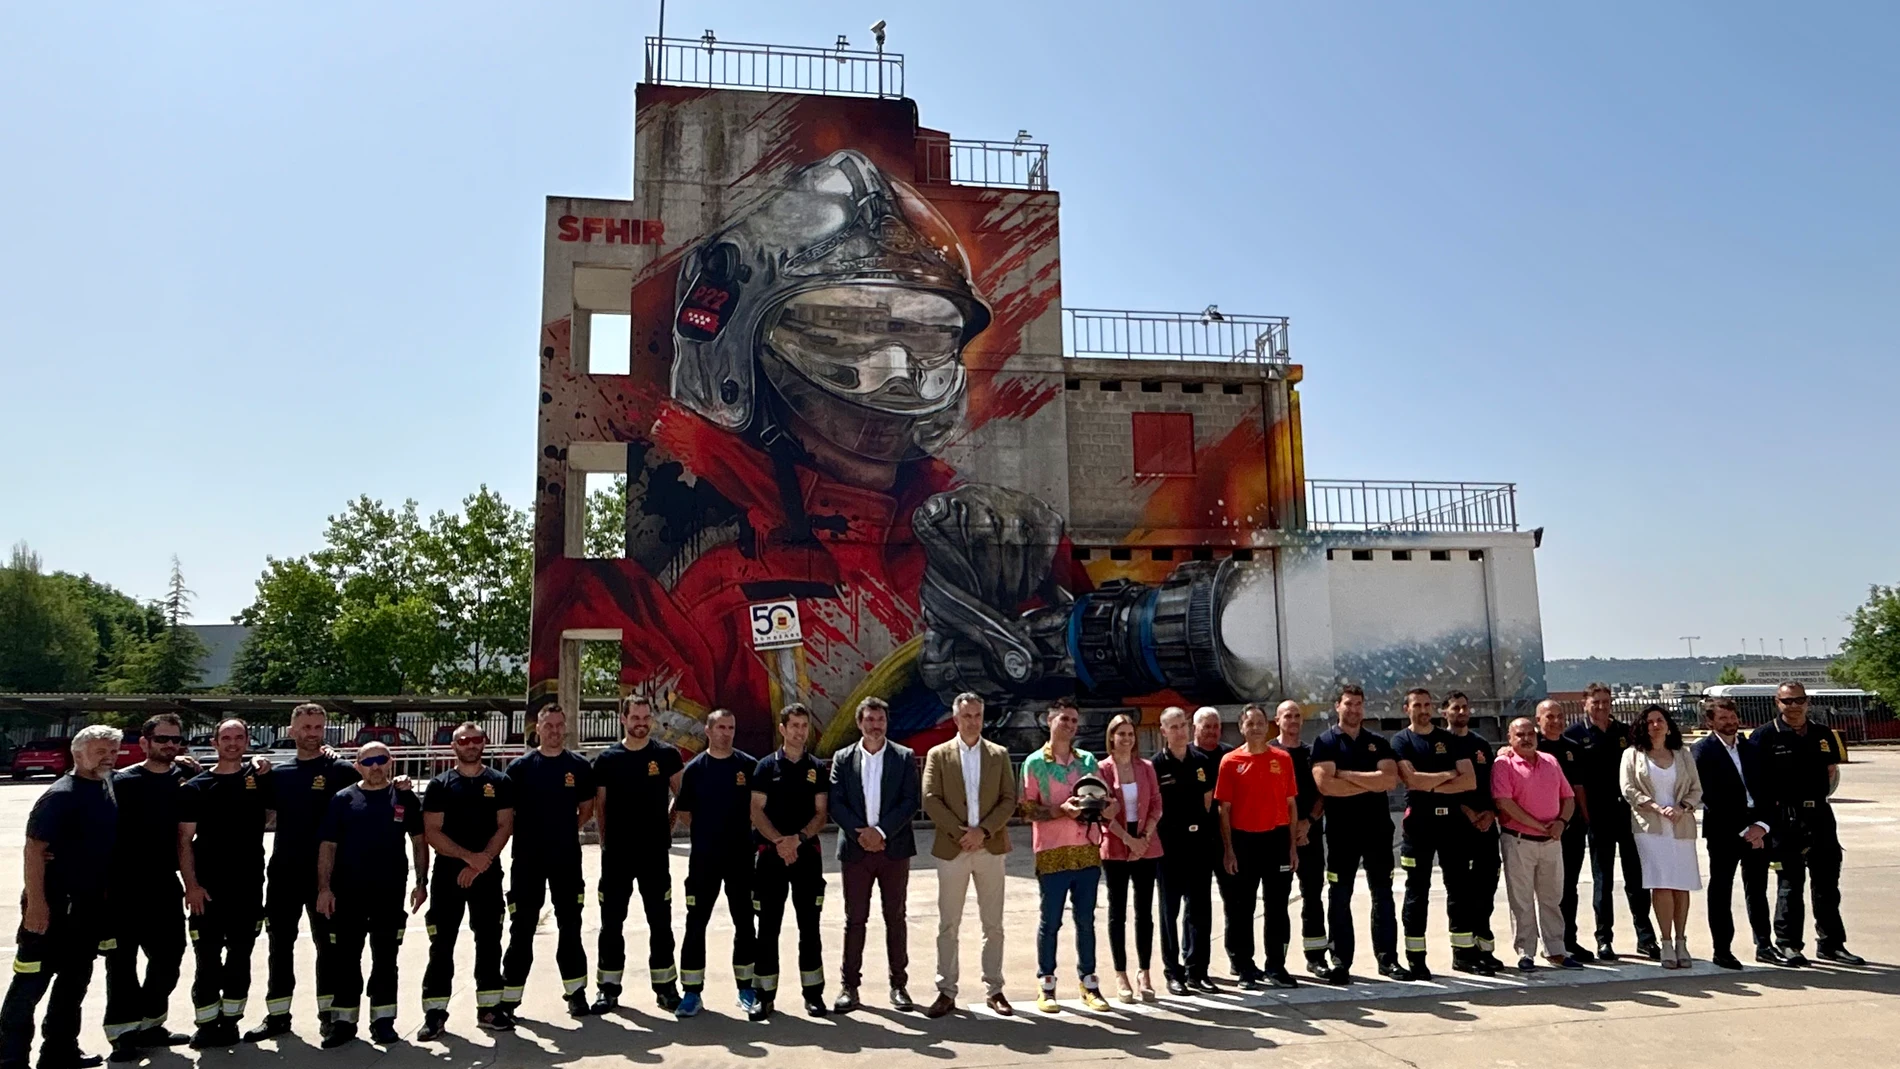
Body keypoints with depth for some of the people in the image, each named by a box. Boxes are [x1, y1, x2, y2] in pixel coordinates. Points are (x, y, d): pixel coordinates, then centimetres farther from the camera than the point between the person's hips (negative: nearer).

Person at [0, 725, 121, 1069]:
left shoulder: (110, 789, 7)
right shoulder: (59, 795, -14)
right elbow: (34, 849, -18)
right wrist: (36, 903, -23)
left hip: (90, 905, 8)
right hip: (53, 905, -8)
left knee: (76, 979, 16)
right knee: (31, 982, -1)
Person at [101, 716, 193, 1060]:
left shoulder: (186, 779, 6)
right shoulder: (123, 781, -5)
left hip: (166, 885, 4)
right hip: (124, 887, -4)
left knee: (168, 956, 12)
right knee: (122, 961, 2)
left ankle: (150, 1024, 26)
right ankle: (123, 1033, 10)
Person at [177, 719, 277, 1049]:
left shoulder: (261, 778, 3)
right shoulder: (196, 786, 0)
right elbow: (184, 841, -2)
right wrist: (191, 885, -10)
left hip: (250, 886, 2)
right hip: (207, 888, -1)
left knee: (240, 956, 9)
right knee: (207, 957, 1)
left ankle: (230, 1022, 20)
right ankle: (207, 1024, 11)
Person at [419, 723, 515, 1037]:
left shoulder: (500, 782, 4)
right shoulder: (440, 785, 3)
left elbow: (505, 826, -1)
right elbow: (432, 832, -5)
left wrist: (480, 863, -13)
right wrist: (469, 856, -15)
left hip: (488, 874, 1)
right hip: (447, 873, -1)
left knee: (489, 941, 6)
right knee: (442, 944, 1)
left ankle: (489, 1008, 16)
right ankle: (435, 1012, 8)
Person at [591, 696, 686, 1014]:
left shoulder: (666, 755, -1)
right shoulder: (608, 758, 1)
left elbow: (682, 795, 9)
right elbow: (599, 805, 7)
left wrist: (667, 827, 2)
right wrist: (605, 840, 3)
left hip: (655, 853, 0)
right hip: (616, 854, 1)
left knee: (660, 921, 6)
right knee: (612, 922, 7)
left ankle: (665, 987, 16)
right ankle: (609, 988, 18)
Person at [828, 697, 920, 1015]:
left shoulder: (904, 757, 3)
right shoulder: (843, 759, 6)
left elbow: (912, 801, -4)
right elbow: (835, 803, -1)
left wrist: (882, 831, -13)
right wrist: (861, 833, -13)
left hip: (894, 848, 0)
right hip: (855, 849, 0)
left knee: (895, 917, 6)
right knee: (854, 919, 4)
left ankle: (899, 985, 14)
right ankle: (849, 985, 12)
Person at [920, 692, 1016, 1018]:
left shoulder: (999, 755, 8)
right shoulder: (938, 755, 4)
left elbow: (1009, 799, 1)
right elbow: (930, 800, -4)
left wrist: (983, 830, -12)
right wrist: (959, 832, -12)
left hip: (990, 847, 1)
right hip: (951, 848, -1)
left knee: (993, 925, 6)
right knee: (948, 925, 3)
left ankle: (994, 990, 15)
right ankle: (946, 991, 10)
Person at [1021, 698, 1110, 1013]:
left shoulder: (1088, 760, 11)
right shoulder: (1035, 763, -1)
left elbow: (1103, 799, 14)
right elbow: (1028, 809, -5)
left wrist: (1105, 807, -9)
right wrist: (1061, 810, -19)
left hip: (1087, 850, 4)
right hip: (1052, 853, -3)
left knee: (1086, 920, 10)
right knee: (1050, 921, 3)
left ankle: (1089, 983, 18)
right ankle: (1046, 986, 13)